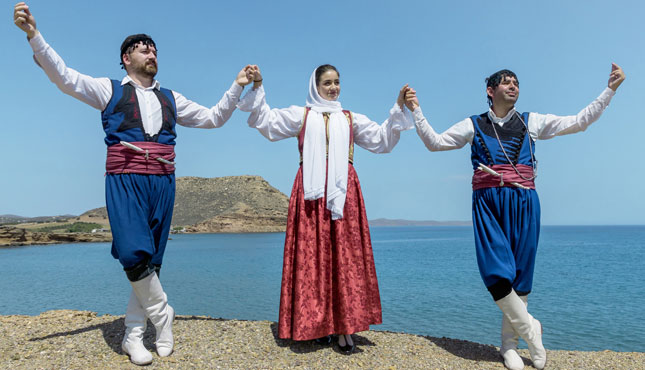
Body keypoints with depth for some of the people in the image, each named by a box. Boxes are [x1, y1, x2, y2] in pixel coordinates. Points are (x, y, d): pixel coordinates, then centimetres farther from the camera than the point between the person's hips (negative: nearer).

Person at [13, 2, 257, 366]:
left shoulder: (170, 98, 20)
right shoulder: (110, 89, 12)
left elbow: (213, 118, 22)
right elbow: (65, 77, -2)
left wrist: (238, 86, 13)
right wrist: (33, 35, -14)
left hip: (162, 183, 3)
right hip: (125, 181, -3)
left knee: (151, 260, 2)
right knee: (134, 253, -19)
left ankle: (133, 335, 13)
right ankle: (162, 313, 4)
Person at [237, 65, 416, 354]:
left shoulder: (350, 119, 21)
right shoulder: (301, 115, 18)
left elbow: (381, 139, 15)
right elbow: (268, 123, 8)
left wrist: (399, 110, 7)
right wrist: (257, 89, 1)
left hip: (343, 191, 1)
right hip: (311, 192, -1)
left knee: (345, 256, -5)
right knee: (312, 255, -4)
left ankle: (344, 328, -1)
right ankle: (318, 325, 7)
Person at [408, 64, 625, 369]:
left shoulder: (532, 122, 15)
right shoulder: (473, 125, 12)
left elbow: (580, 121, 14)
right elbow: (435, 142, 10)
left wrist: (610, 89, 8)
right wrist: (416, 111, 4)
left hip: (523, 202, 2)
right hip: (487, 202, -1)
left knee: (520, 273, 2)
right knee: (496, 272, -13)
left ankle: (509, 344, 16)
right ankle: (529, 328, 10)